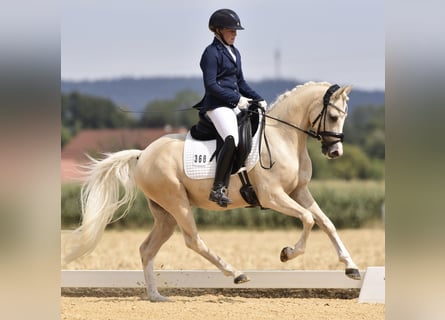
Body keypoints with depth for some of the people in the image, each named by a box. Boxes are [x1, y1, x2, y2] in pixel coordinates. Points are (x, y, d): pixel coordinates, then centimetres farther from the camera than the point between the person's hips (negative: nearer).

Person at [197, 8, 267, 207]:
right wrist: (237, 99, -16)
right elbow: (211, 85, -15)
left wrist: (258, 99, 13)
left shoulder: (234, 52, 19)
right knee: (233, 139, -30)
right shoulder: (212, 53, -7)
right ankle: (218, 189, -30)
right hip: (217, 105, -10)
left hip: (235, 104, 10)